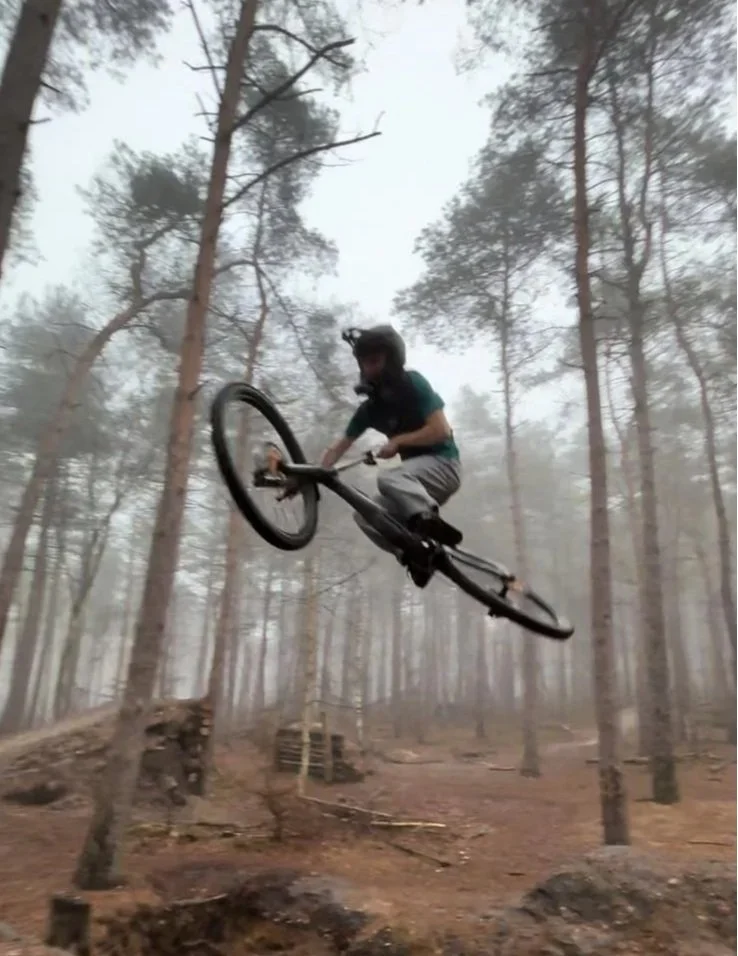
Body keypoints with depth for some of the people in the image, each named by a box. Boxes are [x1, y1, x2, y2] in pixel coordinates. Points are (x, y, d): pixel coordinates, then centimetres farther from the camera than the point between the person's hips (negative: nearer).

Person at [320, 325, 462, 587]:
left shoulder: (413, 384, -9)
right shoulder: (370, 408, 7)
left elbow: (441, 430, -18)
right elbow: (339, 447, 8)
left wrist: (397, 441, -17)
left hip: (443, 465, -7)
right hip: (415, 480, 7)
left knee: (388, 478, -33)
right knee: (365, 516, -8)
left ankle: (434, 527, -39)